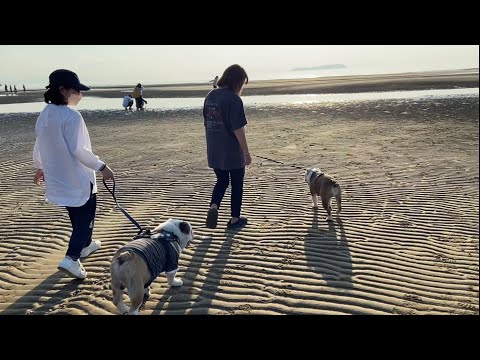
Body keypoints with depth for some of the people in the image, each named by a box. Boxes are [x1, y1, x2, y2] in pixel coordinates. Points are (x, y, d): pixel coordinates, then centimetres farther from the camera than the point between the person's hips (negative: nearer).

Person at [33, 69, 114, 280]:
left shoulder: (44, 115, 4)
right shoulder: (71, 116, -21)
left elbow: (39, 146, 14)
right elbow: (78, 150, -25)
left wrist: (40, 167, 29)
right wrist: (102, 167, -17)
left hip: (58, 177, 8)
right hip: (78, 178, -8)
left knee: (77, 215, 24)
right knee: (85, 218, 5)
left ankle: (84, 245, 42)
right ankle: (71, 259, -3)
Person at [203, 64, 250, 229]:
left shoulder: (210, 96, 5)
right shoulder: (234, 99, -17)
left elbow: (206, 124, 11)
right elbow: (238, 129, -19)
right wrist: (246, 153, -11)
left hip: (214, 151, 6)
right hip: (233, 152, -6)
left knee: (221, 181, 22)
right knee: (236, 185, 11)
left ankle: (213, 206, -2)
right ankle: (235, 219, 22)